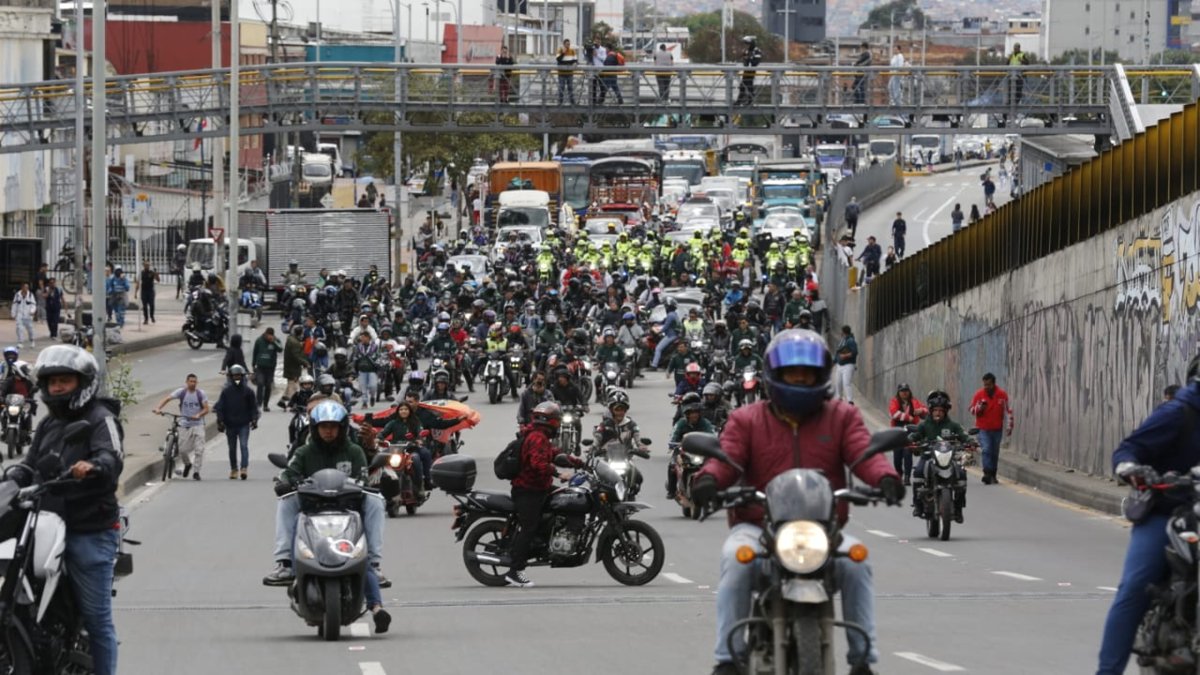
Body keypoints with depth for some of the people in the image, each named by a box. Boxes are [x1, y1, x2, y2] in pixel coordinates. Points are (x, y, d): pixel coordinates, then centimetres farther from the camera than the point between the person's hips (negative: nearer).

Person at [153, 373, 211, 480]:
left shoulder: (201, 394, -2)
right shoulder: (181, 392, -2)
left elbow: (206, 409, -4)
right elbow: (167, 398, -10)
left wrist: (198, 415, -24)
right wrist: (158, 408, -26)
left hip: (197, 424, -1)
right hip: (184, 424, 1)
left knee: (199, 449, -11)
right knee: (182, 449, 0)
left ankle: (196, 472, -1)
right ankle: (187, 464, 31)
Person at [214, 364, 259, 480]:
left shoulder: (248, 391, 2)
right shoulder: (226, 391, 3)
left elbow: (254, 406, 6)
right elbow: (220, 407, 3)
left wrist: (254, 419, -5)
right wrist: (220, 421, -5)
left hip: (244, 424, -2)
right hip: (230, 425, 2)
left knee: (244, 446, -14)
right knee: (232, 448, 10)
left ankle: (244, 468, -19)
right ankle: (233, 469, 21)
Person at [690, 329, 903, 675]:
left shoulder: (842, 417, 14)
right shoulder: (746, 420, 12)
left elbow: (864, 453, -2)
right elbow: (726, 456, -4)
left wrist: (885, 478, -26)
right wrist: (708, 479, -29)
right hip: (757, 526, -1)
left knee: (855, 561, -28)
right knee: (736, 558, -32)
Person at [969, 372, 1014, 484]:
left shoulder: (1002, 395, -2)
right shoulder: (979, 394, -4)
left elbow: (1008, 411, 4)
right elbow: (972, 411, 2)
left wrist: (1009, 426, 0)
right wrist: (979, 408, -20)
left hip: (997, 429, 2)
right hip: (983, 429, -2)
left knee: (995, 453, 8)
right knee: (986, 450, -17)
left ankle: (993, 475, 19)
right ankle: (987, 474, -21)